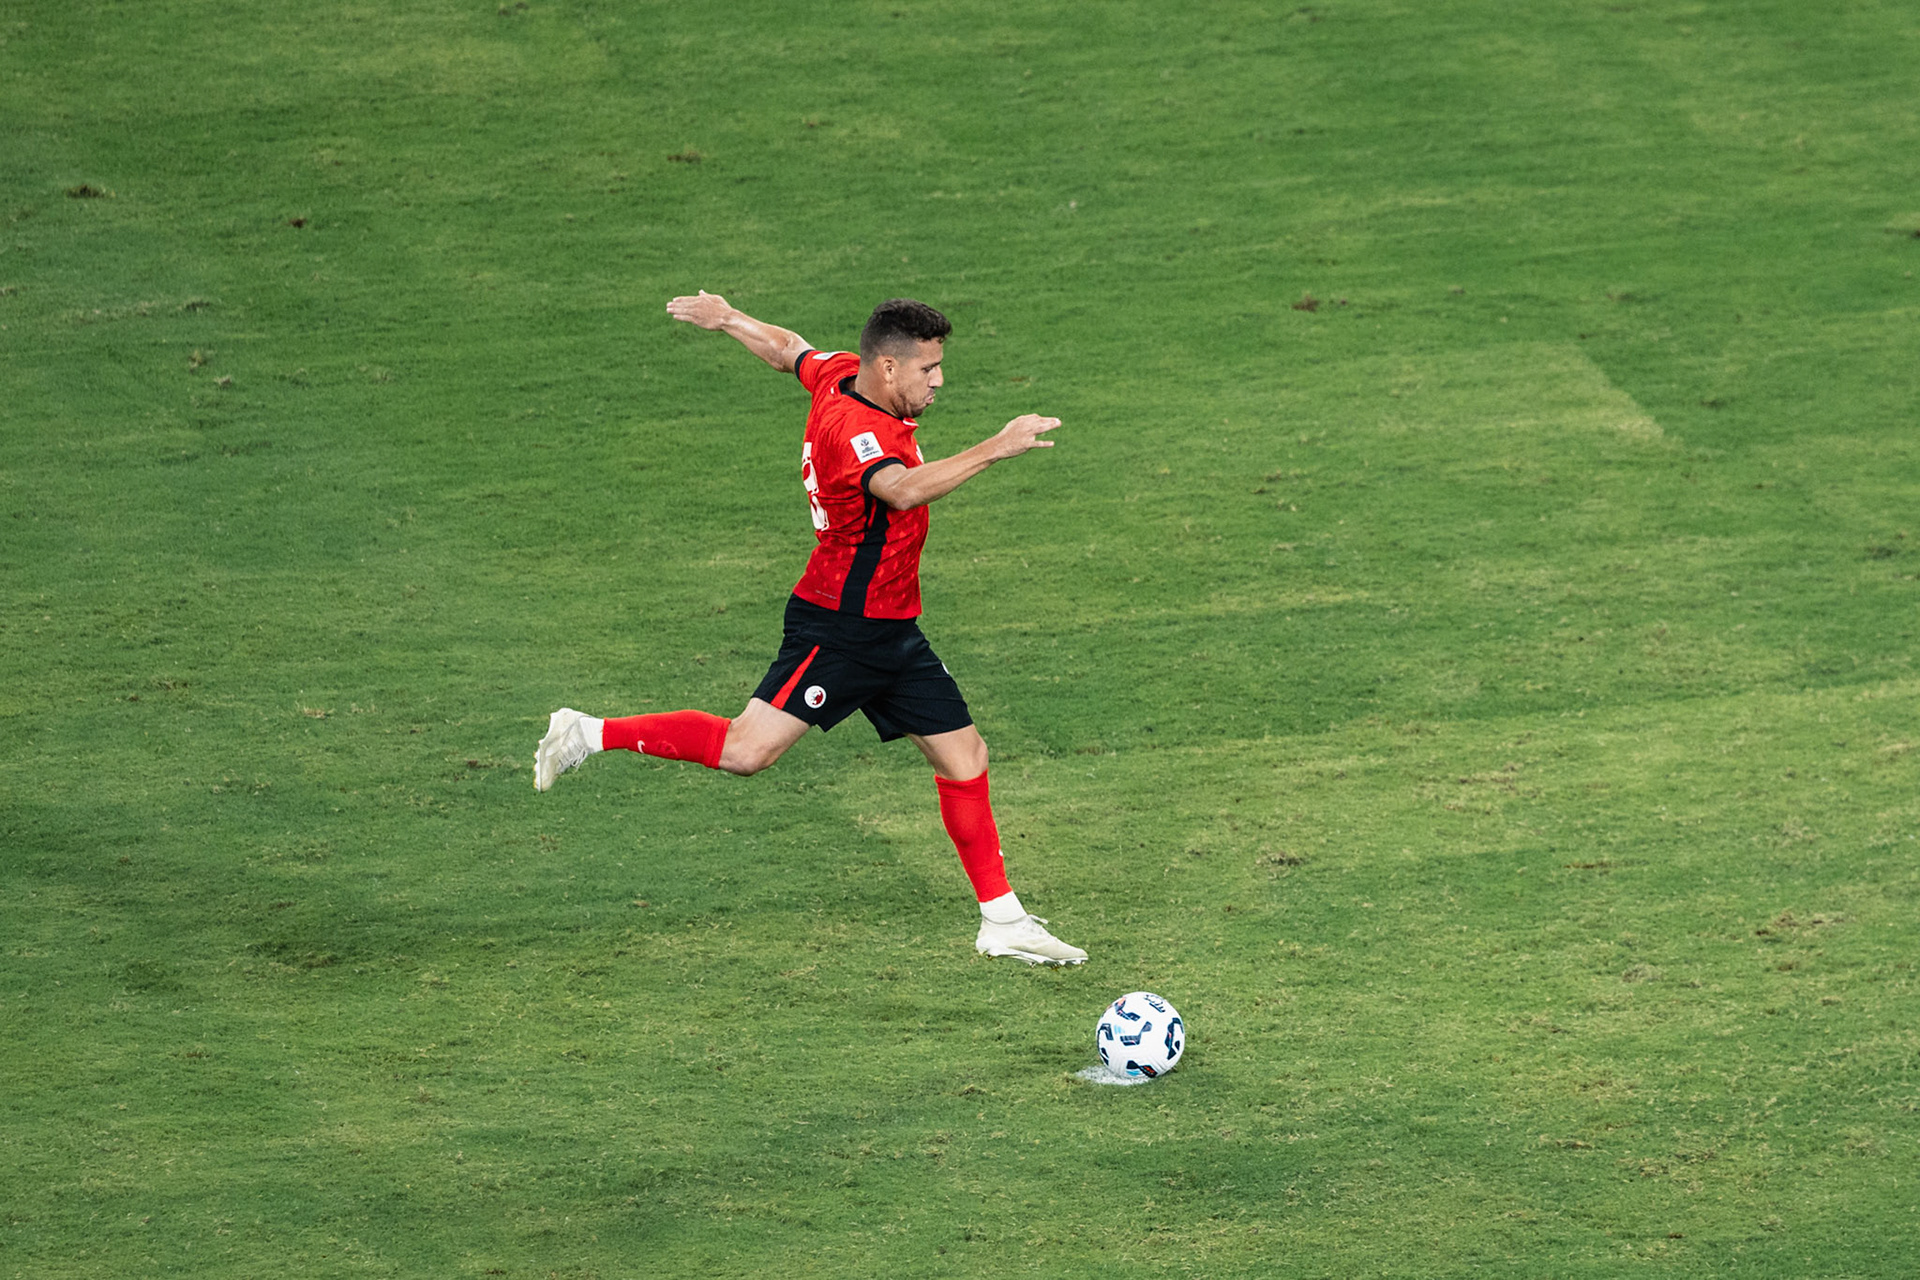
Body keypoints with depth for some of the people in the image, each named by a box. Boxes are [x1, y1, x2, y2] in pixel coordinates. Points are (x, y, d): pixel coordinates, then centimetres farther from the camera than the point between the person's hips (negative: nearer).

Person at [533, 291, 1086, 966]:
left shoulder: (842, 375, 4)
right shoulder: (849, 427, -24)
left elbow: (788, 348, 25)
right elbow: (904, 490, -44)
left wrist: (727, 318, 43)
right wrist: (993, 449, -48)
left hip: (893, 632, 10)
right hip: (836, 629, -10)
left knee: (964, 756, 9)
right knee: (746, 750, -16)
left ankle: (1003, 922, 17)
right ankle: (589, 734, 1)